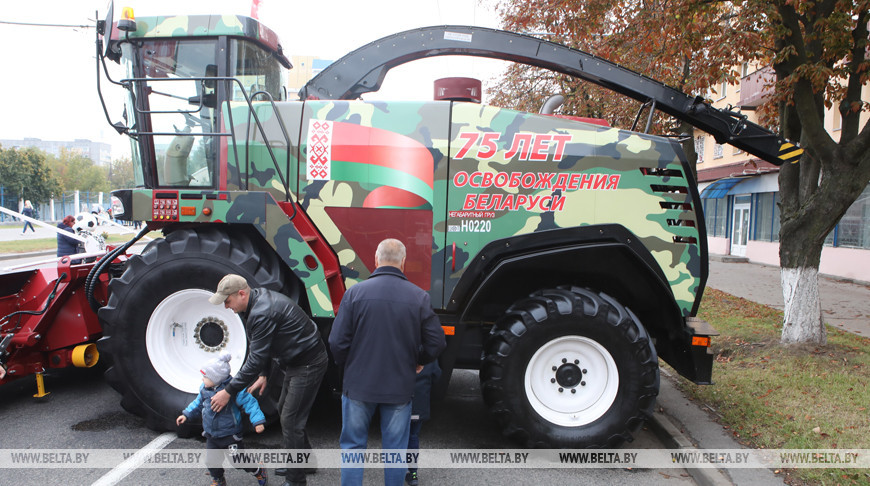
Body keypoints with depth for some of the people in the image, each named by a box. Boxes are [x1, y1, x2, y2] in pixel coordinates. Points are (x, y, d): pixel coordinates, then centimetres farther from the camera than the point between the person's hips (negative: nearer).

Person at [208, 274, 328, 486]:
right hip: (296, 362, 11)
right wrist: (264, 374, 14)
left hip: (308, 364, -11)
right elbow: (261, 347, 17)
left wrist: (229, 391, -17)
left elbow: (255, 358, -24)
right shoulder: (258, 300, 5)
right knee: (285, 410, 21)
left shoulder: (262, 313, -27)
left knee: (290, 420, -6)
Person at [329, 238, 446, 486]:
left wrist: (347, 368, 10)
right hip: (399, 387, 1)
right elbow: (437, 342, -3)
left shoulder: (355, 292, -9)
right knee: (395, 448, 14)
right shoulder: (419, 297, -6)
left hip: (359, 384, 0)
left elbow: (337, 342, -9)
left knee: (352, 446, 15)